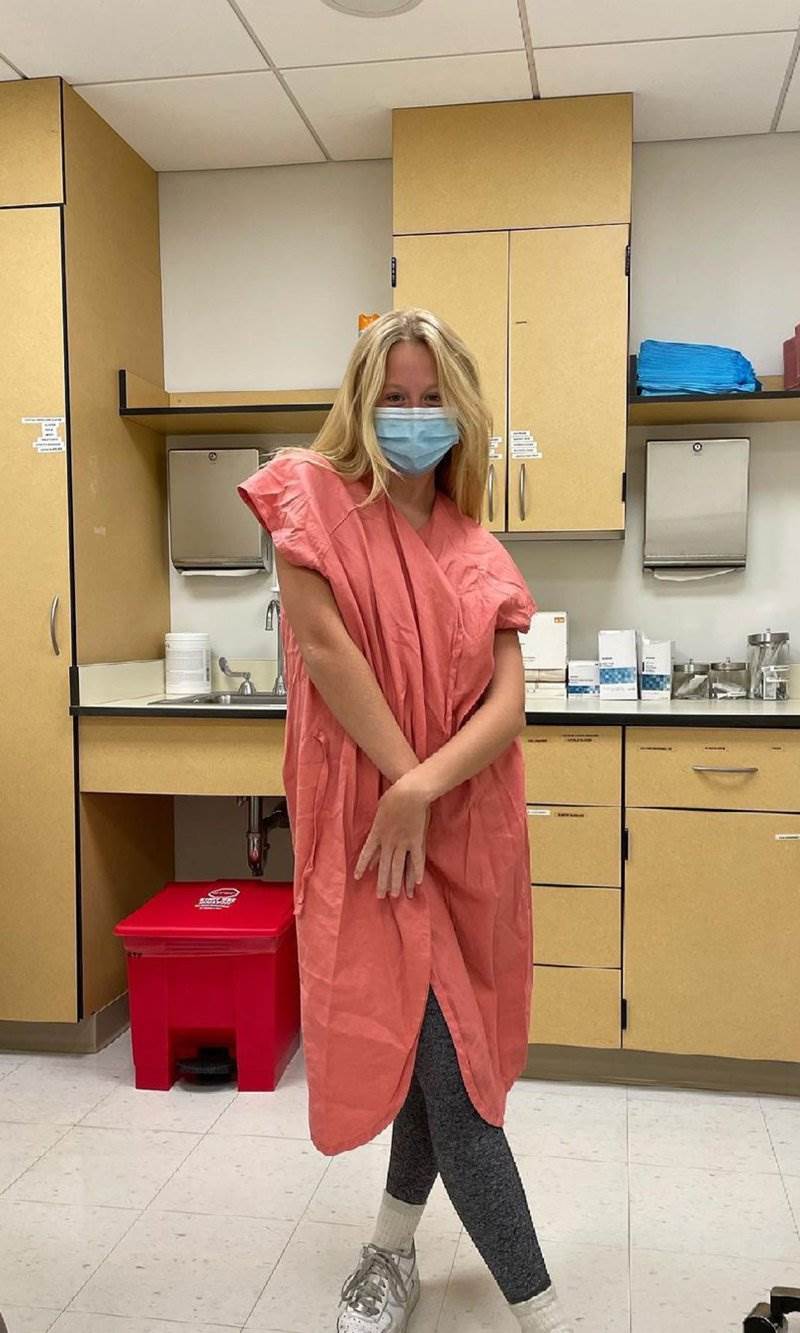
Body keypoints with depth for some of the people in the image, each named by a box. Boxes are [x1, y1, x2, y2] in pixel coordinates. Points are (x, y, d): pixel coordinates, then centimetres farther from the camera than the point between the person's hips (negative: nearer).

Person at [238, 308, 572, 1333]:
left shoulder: (475, 550, 6)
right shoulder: (315, 495, -5)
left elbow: (508, 702, -4)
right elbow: (323, 643, -15)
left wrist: (425, 789, -20)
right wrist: (403, 779, -13)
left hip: (469, 830, 6)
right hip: (372, 818, -5)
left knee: (446, 1044, 16)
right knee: (443, 1057, -4)